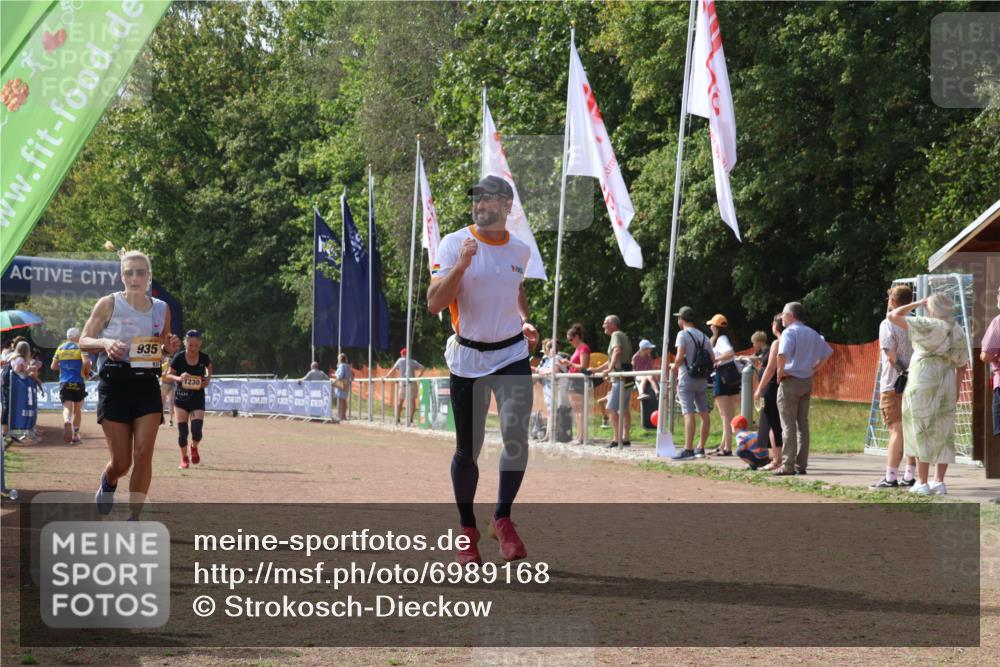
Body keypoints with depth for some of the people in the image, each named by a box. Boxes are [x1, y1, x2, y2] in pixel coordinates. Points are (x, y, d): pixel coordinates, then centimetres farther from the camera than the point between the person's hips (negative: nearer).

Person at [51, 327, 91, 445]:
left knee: (67, 408, -6)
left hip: (64, 382, 2)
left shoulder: (60, 348, 10)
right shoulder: (80, 347, -2)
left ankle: (66, 422, -39)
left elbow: (54, 366, 10)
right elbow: (86, 361, -18)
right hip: (78, 382, -2)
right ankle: (75, 435, 17)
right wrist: (87, 373, 1)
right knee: (77, 410, 13)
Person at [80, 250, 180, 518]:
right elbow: (84, 340, 0)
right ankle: (108, 482, 35)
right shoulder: (109, 304, -4)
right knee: (121, 462, -2)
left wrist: (170, 346, -3)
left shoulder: (161, 309, 7)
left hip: (147, 385, 3)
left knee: (144, 453, -11)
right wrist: (105, 342, -21)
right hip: (114, 385, -3)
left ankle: (134, 517, -2)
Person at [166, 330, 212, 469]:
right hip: (181, 398, 0)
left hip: (198, 398, 0)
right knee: (182, 431, -3)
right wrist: (179, 378, -24)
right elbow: (169, 375, -4)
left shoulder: (204, 358, -9)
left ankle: (194, 447, 22)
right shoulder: (178, 358, -14)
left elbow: (209, 369, 13)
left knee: (197, 430, -12)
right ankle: (184, 458, 18)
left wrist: (207, 379, -6)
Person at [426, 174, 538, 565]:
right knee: (467, 450, 4)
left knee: (515, 434, -18)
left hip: (512, 355, 2)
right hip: (467, 358, -2)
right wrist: (461, 265, -28)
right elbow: (434, 303, -15)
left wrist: (524, 322, 7)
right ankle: (467, 529, 22)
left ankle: (502, 519, -1)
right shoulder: (455, 244, -7)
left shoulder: (520, 251, 5)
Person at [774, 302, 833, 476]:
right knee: (803, 424, 9)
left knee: (788, 425, -5)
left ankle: (788, 465, -7)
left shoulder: (789, 332, -12)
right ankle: (801, 465, 9)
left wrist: (780, 373, -14)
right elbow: (827, 352, 19)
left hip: (790, 381, -7)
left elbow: (782, 355, -28)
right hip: (807, 382, 7)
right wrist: (814, 369, 15)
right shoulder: (811, 333, 11)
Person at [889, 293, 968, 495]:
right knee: (943, 433, 11)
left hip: (923, 382, -5)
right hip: (947, 382, 5)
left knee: (922, 433, -1)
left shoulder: (928, 326, -10)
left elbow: (893, 316, -11)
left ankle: (922, 483, -1)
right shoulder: (958, 332, 8)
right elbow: (961, 364, 10)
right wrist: (957, 390, 16)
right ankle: (939, 481, 10)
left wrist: (917, 304, 0)